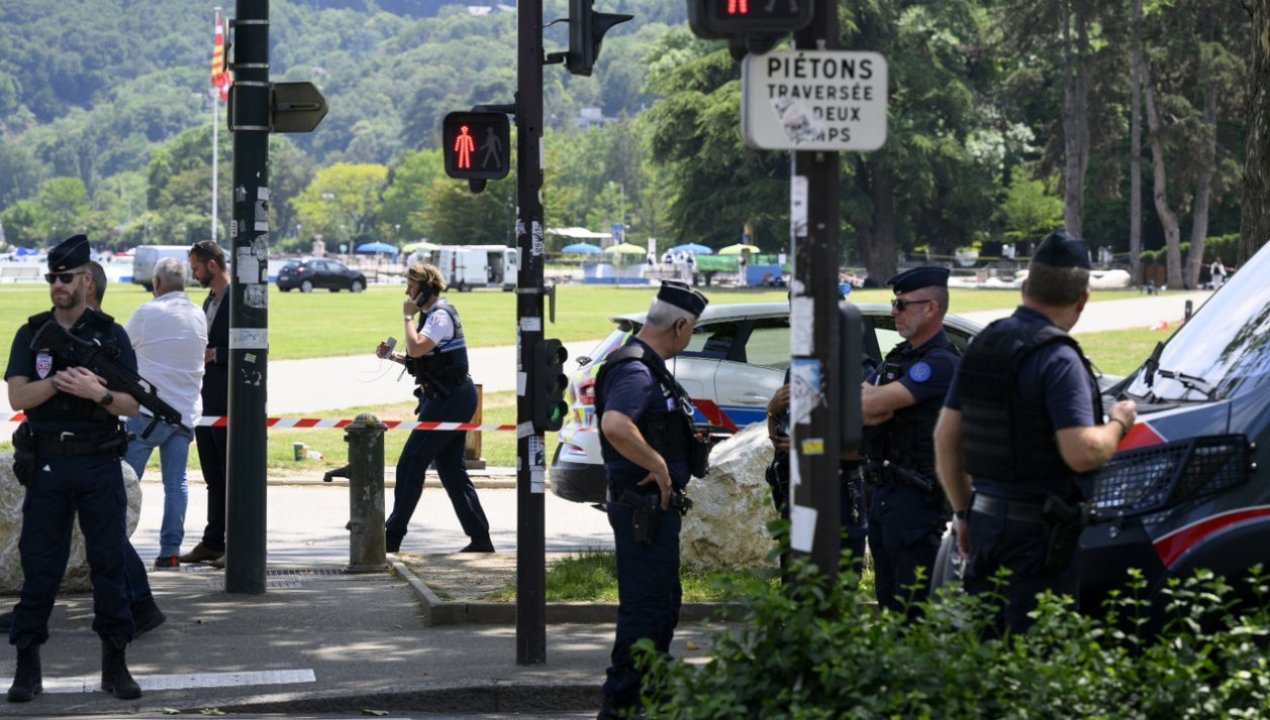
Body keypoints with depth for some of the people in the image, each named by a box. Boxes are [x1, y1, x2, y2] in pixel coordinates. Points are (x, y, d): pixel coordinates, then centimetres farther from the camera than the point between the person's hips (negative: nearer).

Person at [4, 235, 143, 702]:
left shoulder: (111, 335, 3)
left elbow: (131, 405, 0)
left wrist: (98, 392, -19)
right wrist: (60, 381, -19)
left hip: (99, 466, 0)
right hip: (46, 465, 0)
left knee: (109, 562, 2)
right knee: (39, 565, 2)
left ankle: (115, 664, 10)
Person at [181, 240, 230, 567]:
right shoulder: (210, 301, 18)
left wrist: (214, 354, -17)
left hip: (228, 403, -9)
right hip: (206, 402, 9)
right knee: (213, 477, 12)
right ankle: (212, 543, 16)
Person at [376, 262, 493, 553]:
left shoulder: (440, 315, -15)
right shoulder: (434, 314, 17)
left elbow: (417, 348, -29)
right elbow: (421, 360, 23)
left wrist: (408, 317, -15)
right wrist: (392, 356, 9)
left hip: (448, 400, -11)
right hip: (453, 398, 11)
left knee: (411, 464, -8)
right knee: (451, 469, 10)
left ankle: (392, 536, -6)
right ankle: (480, 538, 11)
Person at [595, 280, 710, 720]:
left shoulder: (649, 367, 14)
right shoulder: (635, 371, -20)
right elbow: (615, 425, -38)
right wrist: (657, 465, -28)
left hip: (656, 507, 11)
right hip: (644, 507, -11)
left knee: (662, 603, 19)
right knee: (646, 606, -7)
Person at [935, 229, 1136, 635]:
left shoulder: (981, 347, 9)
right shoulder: (1057, 359, -15)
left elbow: (945, 438, 13)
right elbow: (1082, 453, -22)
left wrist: (963, 511, 21)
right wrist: (1119, 424, -3)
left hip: (985, 520, 8)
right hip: (1039, 529, -8)